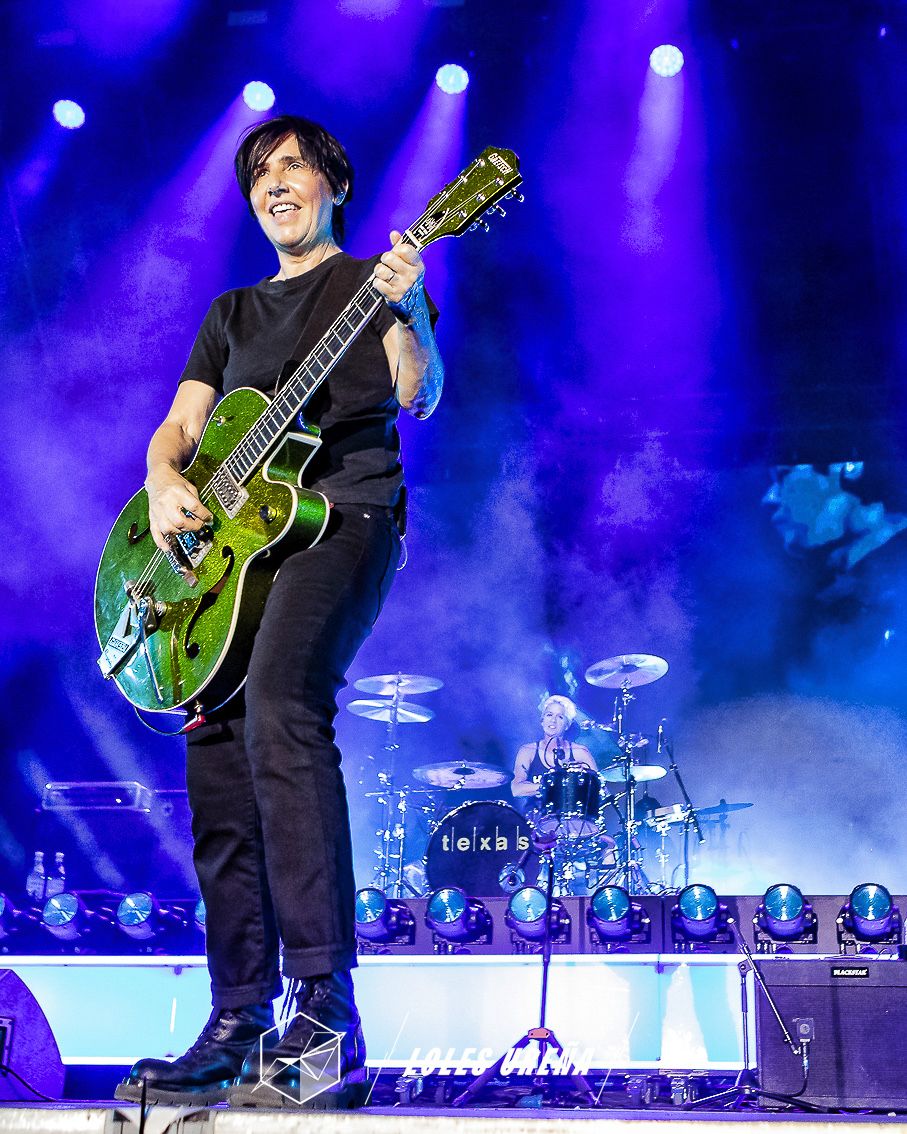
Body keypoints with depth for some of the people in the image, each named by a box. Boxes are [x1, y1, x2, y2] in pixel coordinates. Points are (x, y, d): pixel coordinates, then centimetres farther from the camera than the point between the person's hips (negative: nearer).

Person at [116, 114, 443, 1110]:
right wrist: (165, 484, -5)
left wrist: (407, 313, -27)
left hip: (341, 513, -6)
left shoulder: (374, 281, 11)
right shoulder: (233, 313, 27)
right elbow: (177, 425, 18)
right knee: (217, 760, -3)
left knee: (279, 708, -30)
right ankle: (240, 1025, 4)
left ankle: (325, 1011, -33)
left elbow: (419, 397, -6)